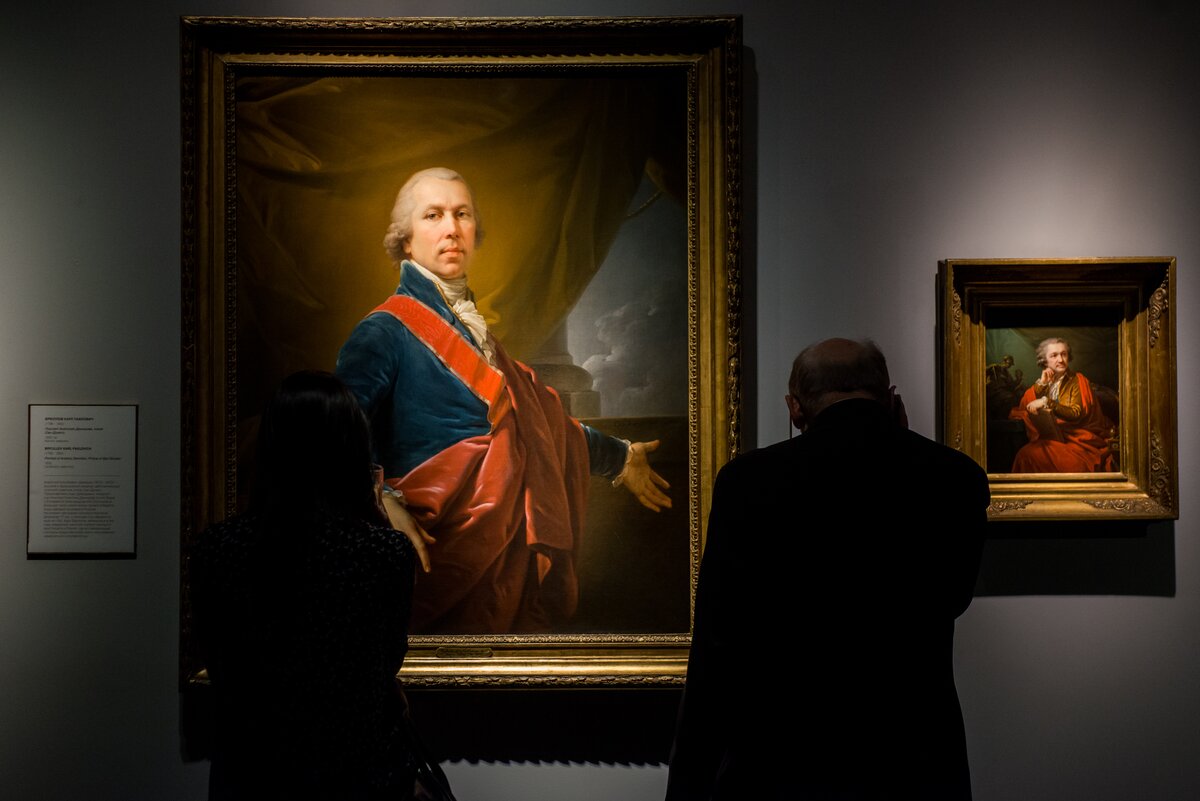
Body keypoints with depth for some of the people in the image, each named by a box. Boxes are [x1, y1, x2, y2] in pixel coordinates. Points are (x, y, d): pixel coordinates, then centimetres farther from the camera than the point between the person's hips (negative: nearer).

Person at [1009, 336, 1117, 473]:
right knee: (1026, 454, -25)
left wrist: (1046, 402, -22)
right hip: (1051, 438, 4)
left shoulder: (1078, 380, 2)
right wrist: (1041, 383, -3)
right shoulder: (1045, 382, 15)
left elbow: (1076, 414, -13)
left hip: (1078, 439, -3)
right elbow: (1023, 406, 4)